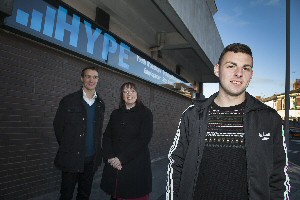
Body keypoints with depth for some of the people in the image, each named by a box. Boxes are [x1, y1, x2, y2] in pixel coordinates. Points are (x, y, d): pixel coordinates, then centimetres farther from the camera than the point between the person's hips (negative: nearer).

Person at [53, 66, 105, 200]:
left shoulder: (101, 104, 6)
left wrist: (96, 151, 8)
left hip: (92, 158, 4)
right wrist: (66, 147, 2)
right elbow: (57, 125, -1)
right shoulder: (68, 100, -6)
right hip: (71, 157, -3)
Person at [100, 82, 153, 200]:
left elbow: (143, 139, -10)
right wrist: (110, 157, -10)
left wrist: (122, 159, -14)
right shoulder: (115, 114, 11)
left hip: (136, 166, -3)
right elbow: (106, 137, 7)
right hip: (114, 166, 3)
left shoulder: (145, 113, -1)